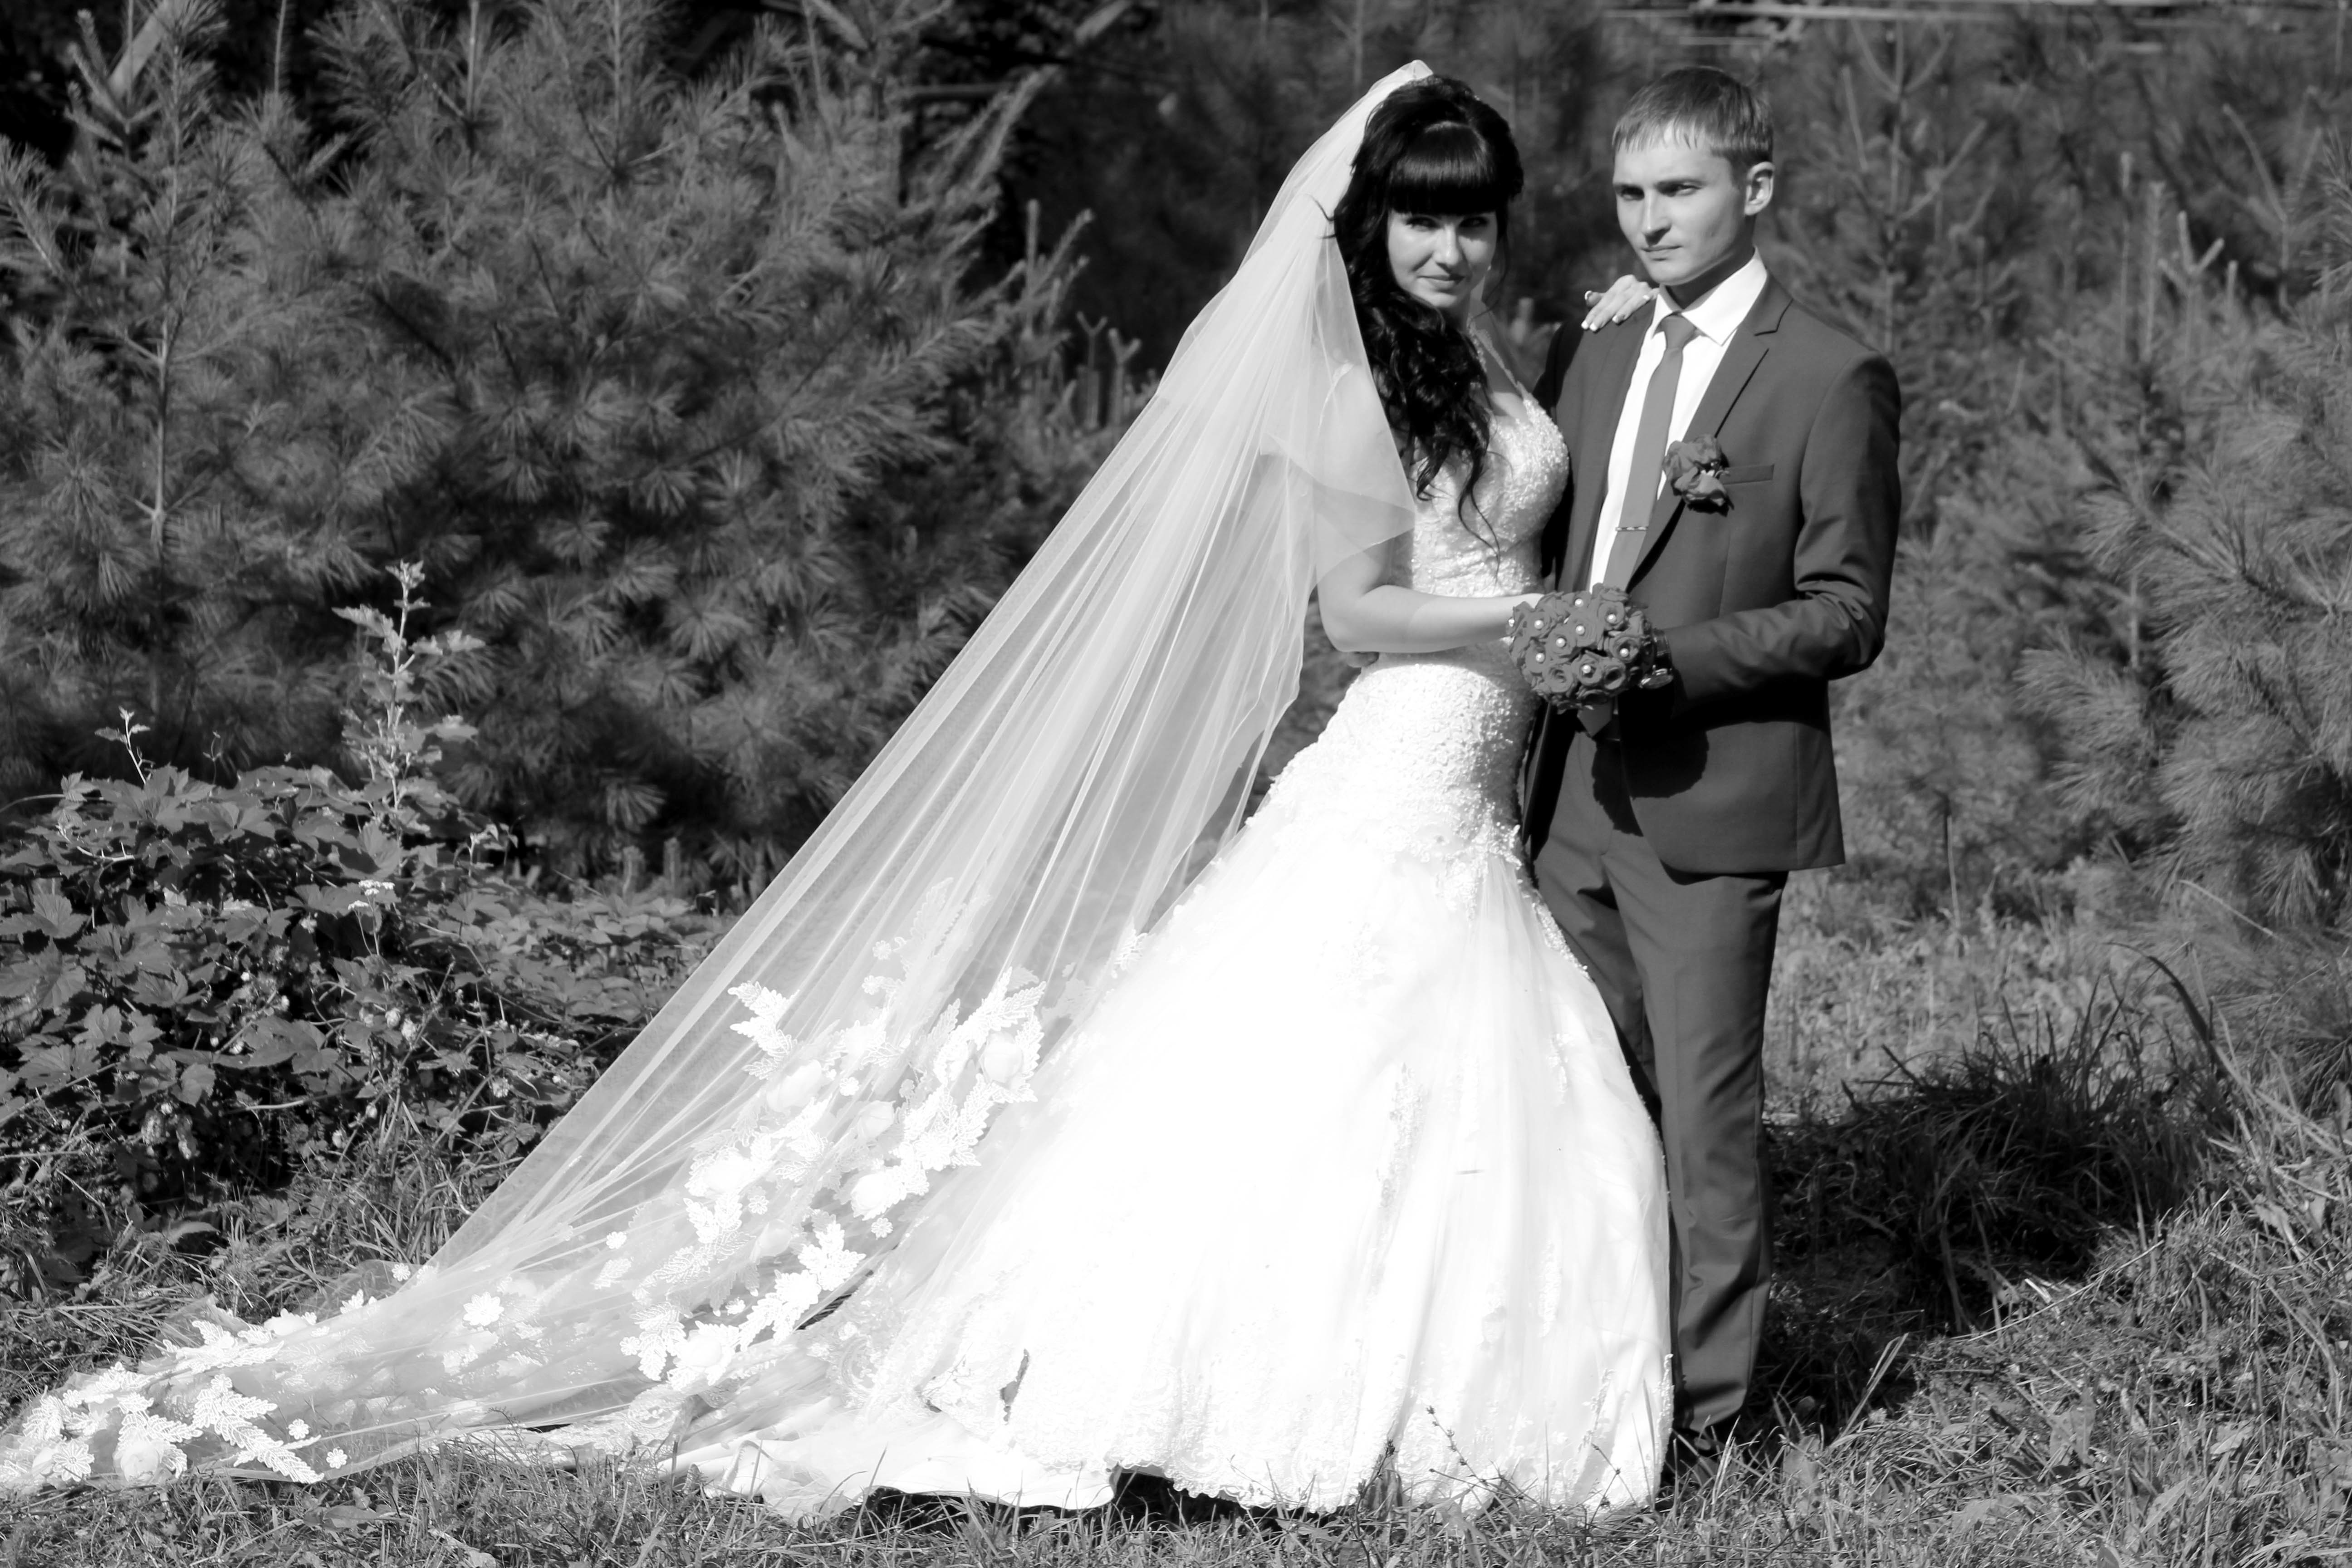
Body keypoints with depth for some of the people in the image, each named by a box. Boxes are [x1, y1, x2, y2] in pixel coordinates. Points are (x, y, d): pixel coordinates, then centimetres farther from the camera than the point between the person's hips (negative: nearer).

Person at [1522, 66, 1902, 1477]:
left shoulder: (1832, 380, -6)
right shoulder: (1590, 359, 14)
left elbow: (1847, 615, -8)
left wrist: (1672, 653, -18)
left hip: (1716, 804, -6)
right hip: (1574, 795, 6)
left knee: (1706, 1117, -2)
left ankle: (1705, 1421, 5)